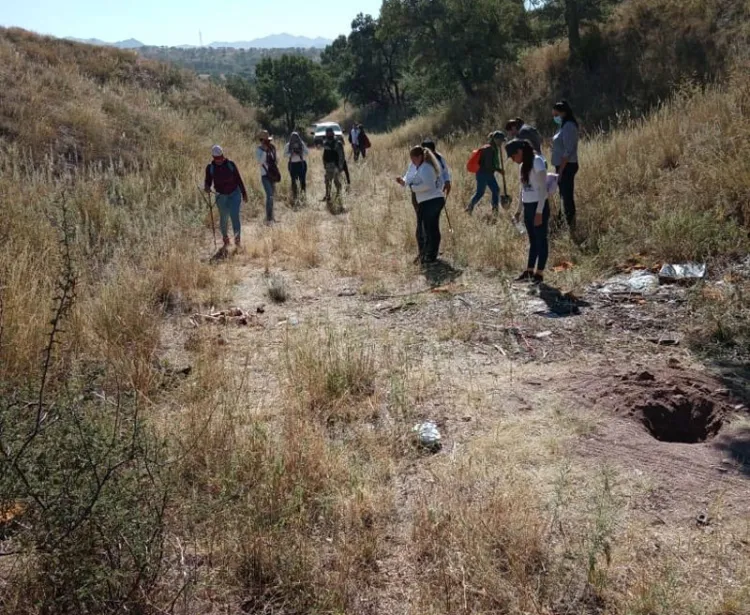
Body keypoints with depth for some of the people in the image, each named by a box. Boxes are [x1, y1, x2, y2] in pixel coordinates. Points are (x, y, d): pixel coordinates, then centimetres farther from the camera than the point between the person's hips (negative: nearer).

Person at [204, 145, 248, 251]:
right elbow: (208, 182, 2)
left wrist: (244, 194, 3)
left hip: (234, 193, -2)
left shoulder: (230, 164, -9)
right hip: (221, 196, 2)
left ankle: (238, 240, -6)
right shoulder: (210, 168, -6)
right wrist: (207, 187, -23)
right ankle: (226, 241, 27)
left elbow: (239, 179, -1)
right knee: (223, 218, 10)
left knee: (235, 216, -13)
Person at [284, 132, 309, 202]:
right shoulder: (288, 145, 4)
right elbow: (285, 155, 0)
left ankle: (303, 194, 6)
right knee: (293, 181, 2)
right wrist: (291, 153, -18)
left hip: (301, 163, -1)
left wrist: (300, 153, -16)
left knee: (302, 180, -5)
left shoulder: (302, 144, 2)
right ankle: (294, 196, 10)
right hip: (292, 164, 1)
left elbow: (307, 152, 1)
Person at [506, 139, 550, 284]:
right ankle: (529, 272, 19)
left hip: (538, 207, -8)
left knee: (541, 240, 0)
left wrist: (539, 212, -20)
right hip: (528, 207, 8)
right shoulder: (524, 165, 12)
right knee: (532, 240, 13)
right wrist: (519, 210, 19)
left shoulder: (537, 162, -13)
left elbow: (543, 188, -17)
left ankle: (539, 274, 5)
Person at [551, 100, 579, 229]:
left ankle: (571, 225, -5)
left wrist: (560, 171, -20)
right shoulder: (564, 126, 15)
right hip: (563, 166, 10)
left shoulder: (569, 126, -15)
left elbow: (568, 151, -20)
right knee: (564, 195, 14)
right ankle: (569, 223, 21)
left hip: (567, 166, -10)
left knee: (567, 196, -8)